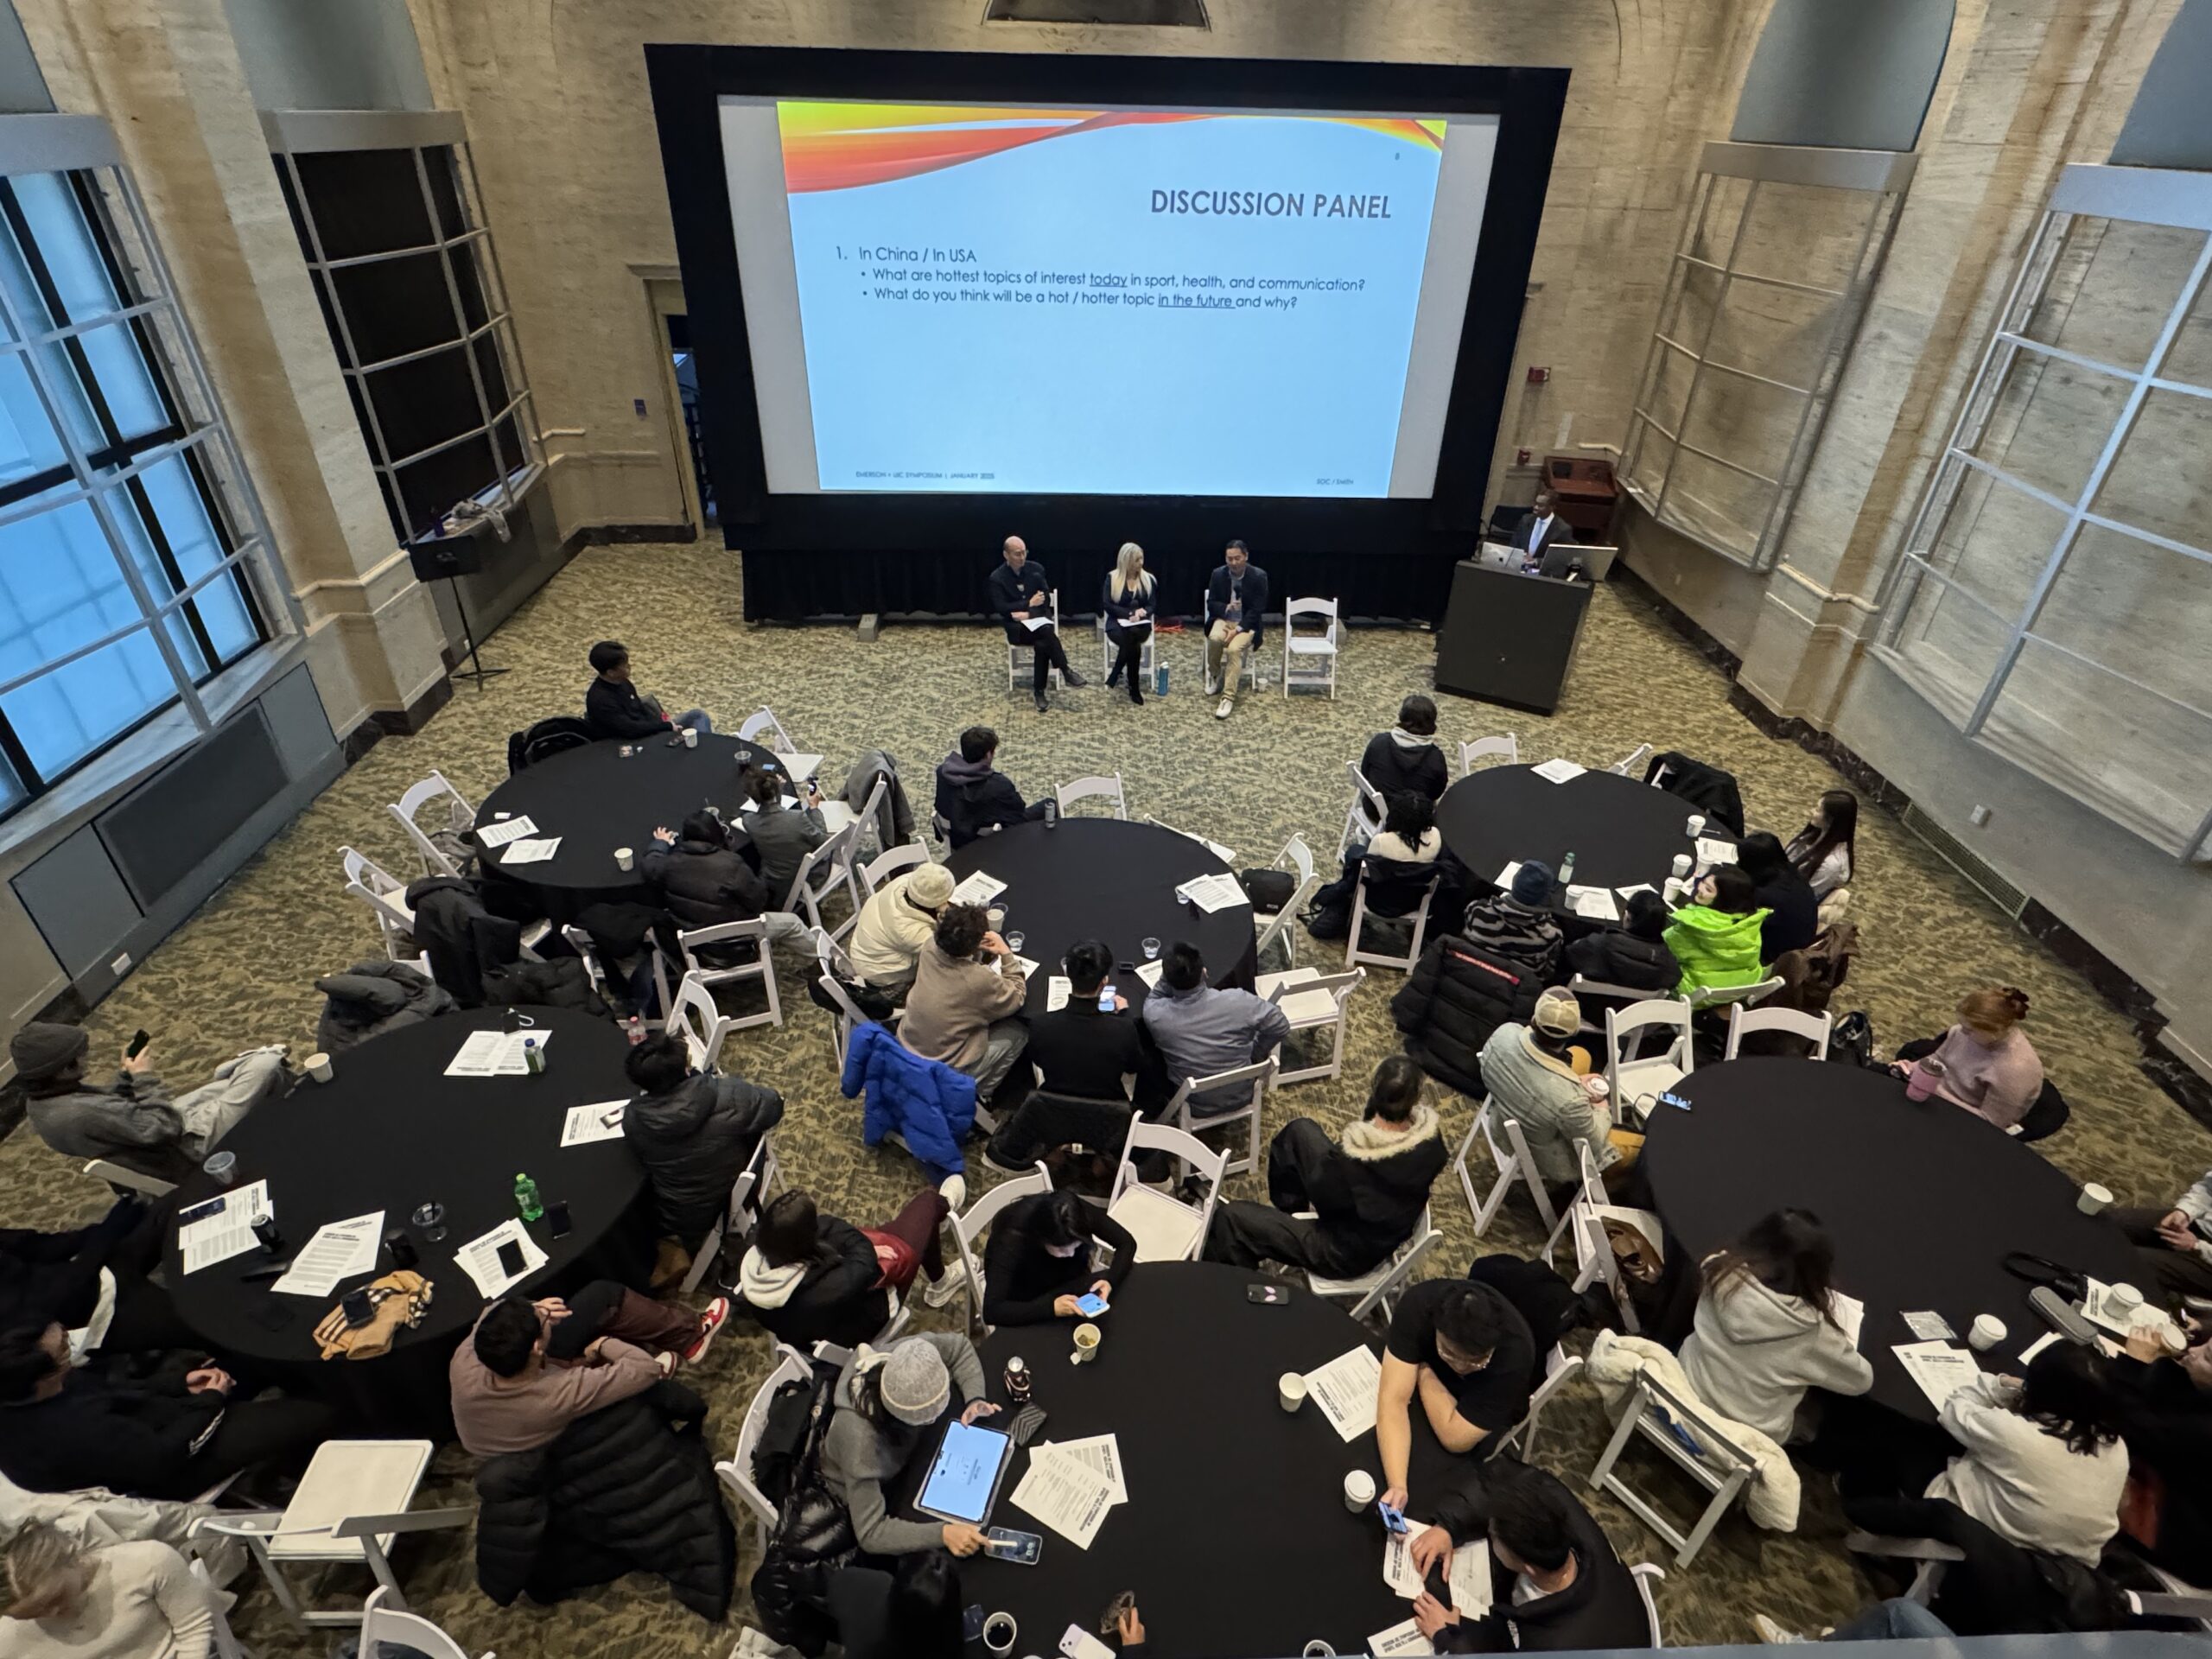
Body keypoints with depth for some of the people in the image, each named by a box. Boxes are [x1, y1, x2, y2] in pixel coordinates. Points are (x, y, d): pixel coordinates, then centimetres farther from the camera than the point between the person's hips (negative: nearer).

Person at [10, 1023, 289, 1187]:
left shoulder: (43, 1102, -3)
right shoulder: (82, 1113, -33)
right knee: (266, 1063, -9)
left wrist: (126, 1075, 0)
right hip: (189, 1146, -9)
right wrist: (144, 1078, -19)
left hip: (175, 1129, 9)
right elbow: (165, 1126, -27)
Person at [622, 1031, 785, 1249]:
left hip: (673, 1221, 2)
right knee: (753, 1129, 22)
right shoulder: (728, 1096, -31)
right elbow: (774, 1105, -12)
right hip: (729, 1210, -2)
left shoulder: (632, 1119, -21)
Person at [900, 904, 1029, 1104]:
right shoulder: (980, 980, -31)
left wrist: (976, 947, -7)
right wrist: (1005, 954, -8)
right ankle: (979, 1092, 18)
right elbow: (1017, 998, -10)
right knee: (1018, 1032, 8)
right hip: (946, 1072, -6)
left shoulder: (930, 947, -16)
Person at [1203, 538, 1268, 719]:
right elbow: (1211, 604, 4)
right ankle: (1214, 675, -3)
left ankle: (1228, 697, -27)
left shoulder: (1259, 576, -10)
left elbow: (1258, 609, -11)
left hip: (1247, 623, -2)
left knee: (1234, 648, -32)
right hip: (1223, 619, 2)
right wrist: (1226, 608, -19)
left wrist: (1237, 630, -21)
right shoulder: (1218, 574, -2)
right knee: (1215, 638, -32)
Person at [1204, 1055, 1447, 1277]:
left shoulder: (1352, 1155, -39)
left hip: (1348, 1252, -6)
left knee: (1230, 1218, 3)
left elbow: (1322, 1197, -19)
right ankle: (1287, 1209, 38)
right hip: (1389, 1230, 6)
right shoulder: (1430, 1133, -23)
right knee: (1301, 1130, 13)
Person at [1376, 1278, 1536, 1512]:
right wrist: (1397, 1485, -47)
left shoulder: (1515, 1352, -41)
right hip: (1431, 1366, 2)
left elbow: (1455, 1438, -34)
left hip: (1487, 1408, -2)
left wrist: (1422, 1370, -25)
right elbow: (1393, 1399, -37)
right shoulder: (1419, 1303, -37)